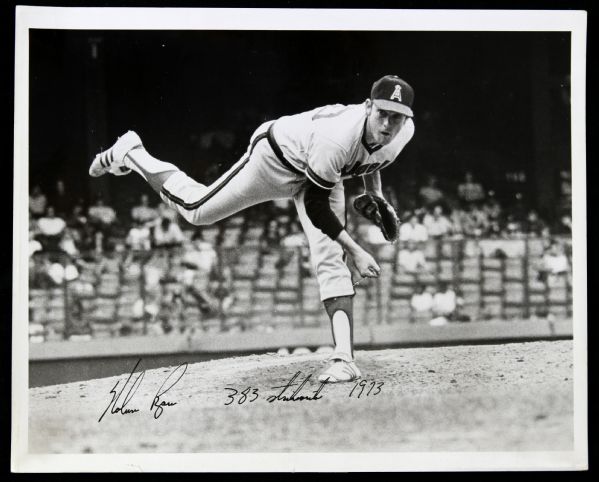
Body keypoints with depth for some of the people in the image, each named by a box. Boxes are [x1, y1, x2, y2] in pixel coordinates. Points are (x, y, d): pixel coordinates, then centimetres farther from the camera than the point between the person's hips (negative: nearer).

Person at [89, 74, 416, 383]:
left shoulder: (405, 131, -22)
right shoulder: (335, 139, -43)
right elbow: (315, 207, -33)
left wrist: (376, 197, -1)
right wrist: (356, 251, -35)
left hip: (323, 175, 5)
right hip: (277, 159, -5)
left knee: (329, 260, -12)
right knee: (195, 208, 6)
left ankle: (344, 359, -17)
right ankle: (131, 154, 28)